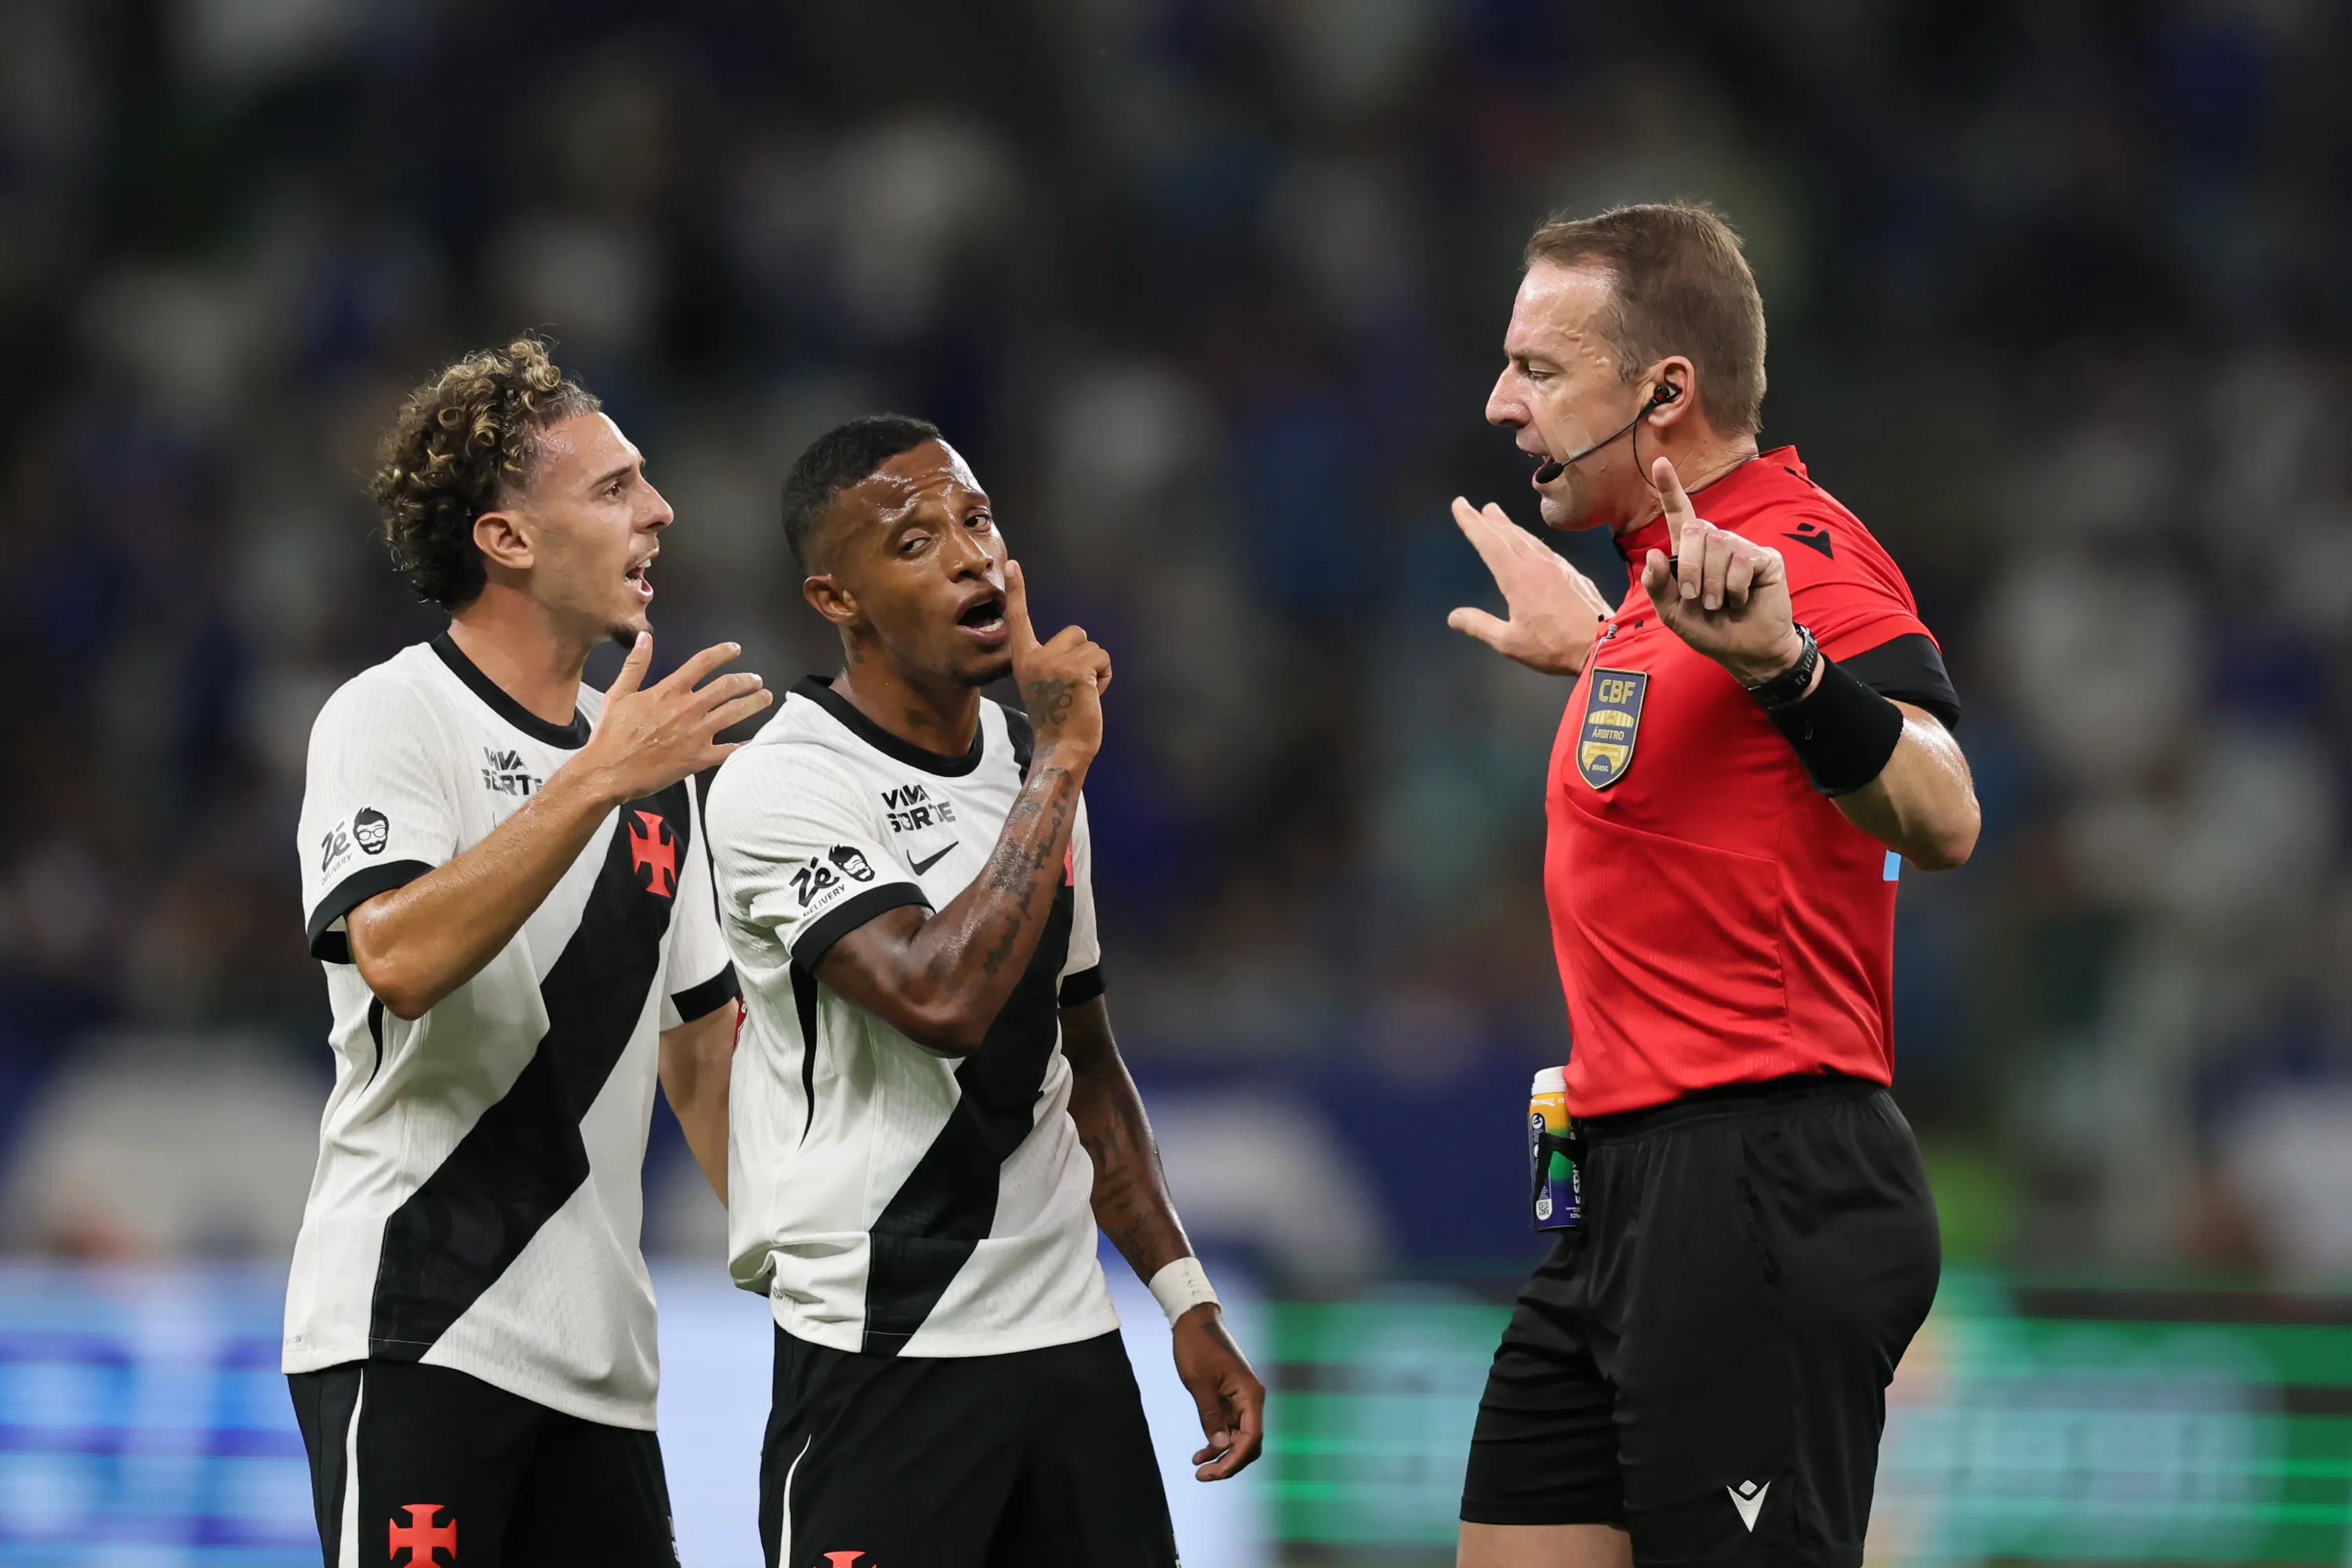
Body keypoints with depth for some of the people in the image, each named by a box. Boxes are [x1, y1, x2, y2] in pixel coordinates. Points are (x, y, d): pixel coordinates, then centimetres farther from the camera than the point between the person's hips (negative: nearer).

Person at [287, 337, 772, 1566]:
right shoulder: (388, 718, -6)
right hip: (412, 1325, -7)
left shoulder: (651, 755, 17)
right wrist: (596, 782, -25)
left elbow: (703, 1039, 22)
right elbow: (398, 958, -23)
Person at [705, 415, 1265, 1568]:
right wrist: (1062, 758, -18)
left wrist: (1188, 1301, 15)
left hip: (1069, 1342, 7)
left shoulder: (1029, 766, 13)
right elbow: (942, 998, -26)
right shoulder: (783, 785, -11)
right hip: (880, 1354, -7)